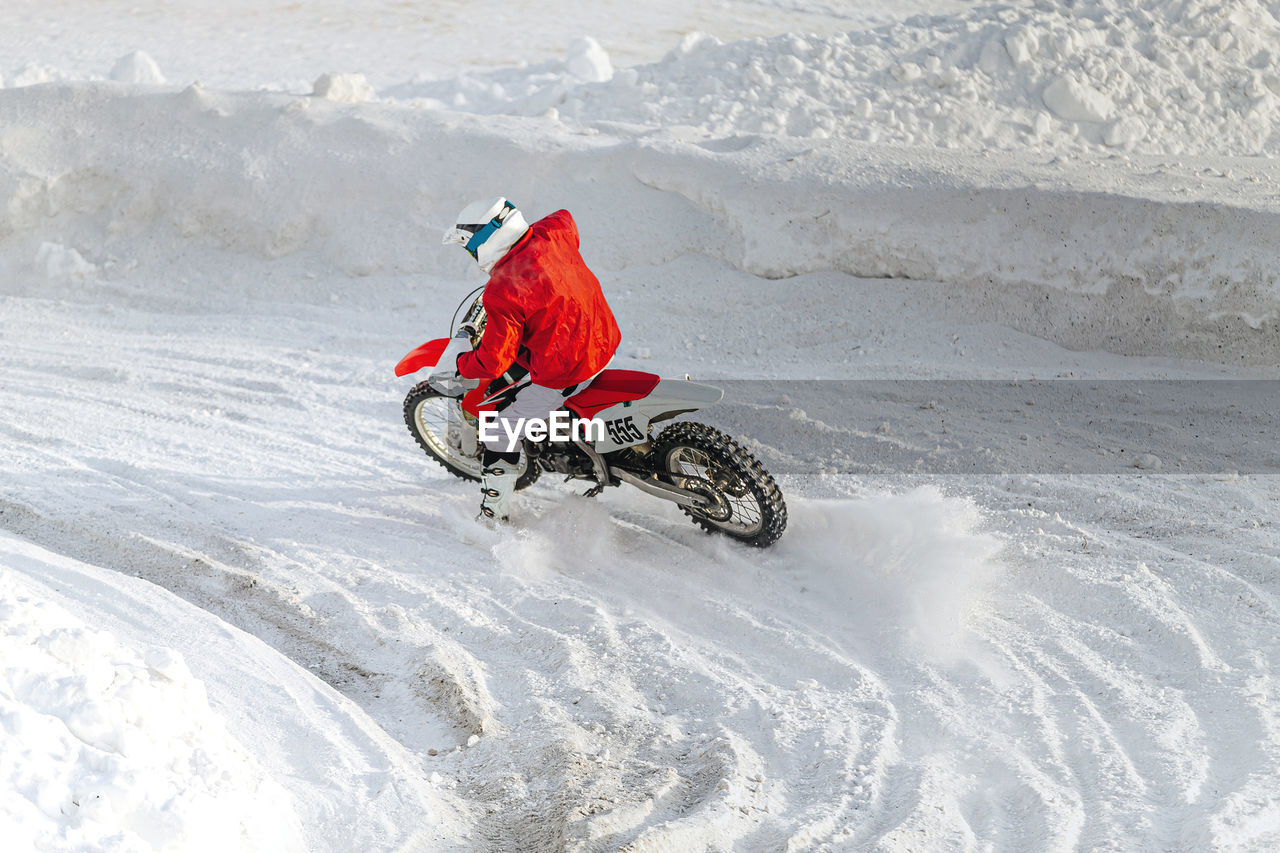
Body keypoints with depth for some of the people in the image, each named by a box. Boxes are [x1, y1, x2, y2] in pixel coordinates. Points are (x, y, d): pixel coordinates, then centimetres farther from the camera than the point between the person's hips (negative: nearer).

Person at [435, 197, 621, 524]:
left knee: (501, 428, 8)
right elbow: (566, 219, 20)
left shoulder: (502, 292, -26)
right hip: (605, 340, 8)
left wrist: (458, 366, -3)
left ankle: (491, 516, 15)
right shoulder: (552, 234, -7)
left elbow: (494, 360, -23)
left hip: (563, 373, -8)